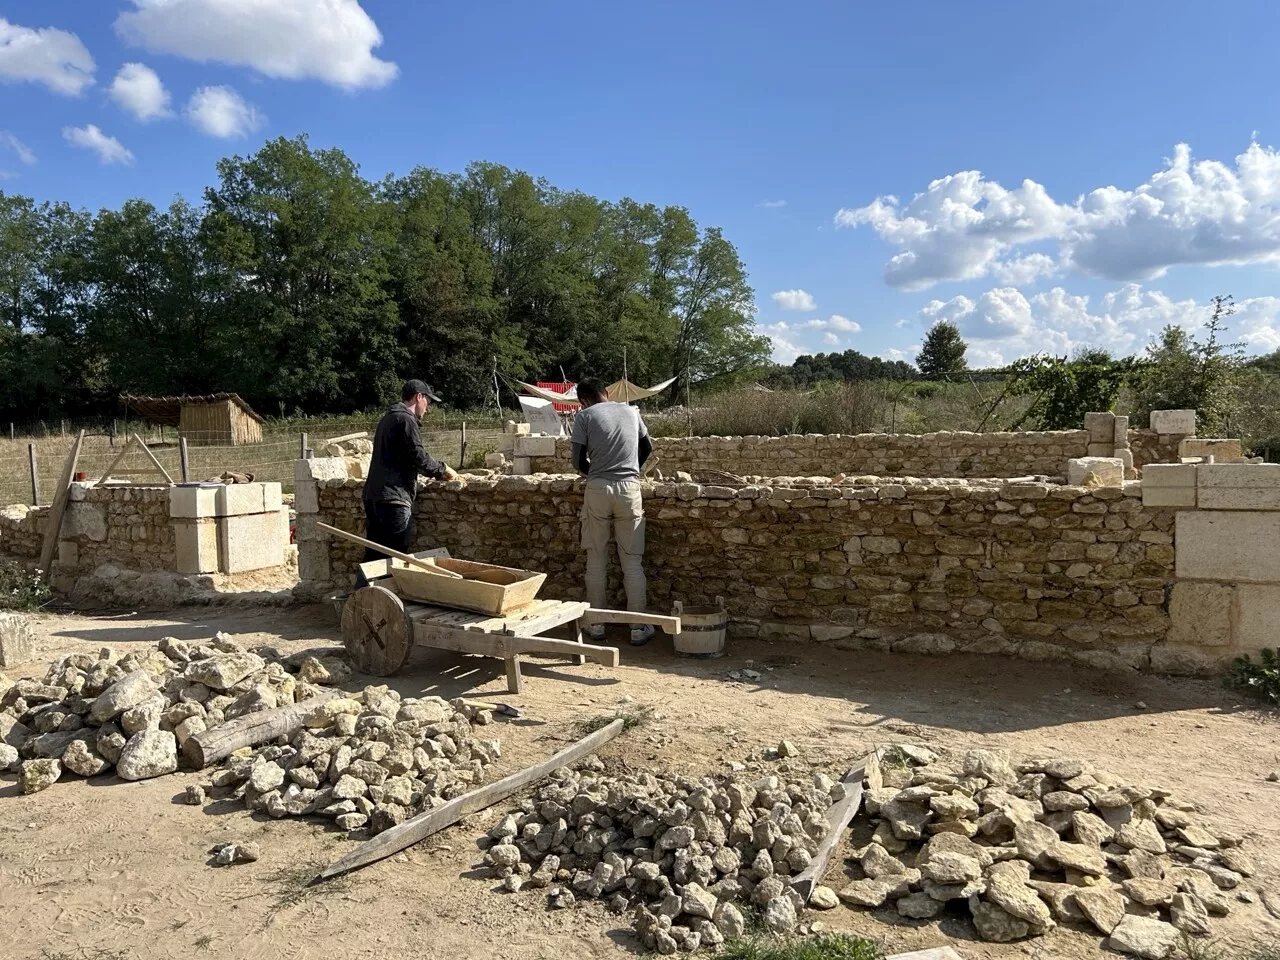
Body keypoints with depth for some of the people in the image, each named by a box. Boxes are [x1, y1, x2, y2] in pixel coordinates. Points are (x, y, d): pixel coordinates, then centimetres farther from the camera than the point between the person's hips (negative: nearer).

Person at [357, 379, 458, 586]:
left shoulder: (387, 419, 23)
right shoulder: (406, 420, -8)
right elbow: (419, 457, -15)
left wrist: (435, 472, 23)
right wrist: (442, 469, 2)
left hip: (373, 495, 10)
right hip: (393, 497, -10)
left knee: (373, 554, 12)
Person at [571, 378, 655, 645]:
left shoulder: (584, 416, 1)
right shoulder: (631, 411, 12)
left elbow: (579, 461, -2)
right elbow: (647, 448, 21)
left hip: (597, 489, -2)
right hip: (629, 489, 2)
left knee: (596, 560, 10)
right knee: (632, 561, 6)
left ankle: (596, 623, 17)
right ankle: (639, 628, 8)